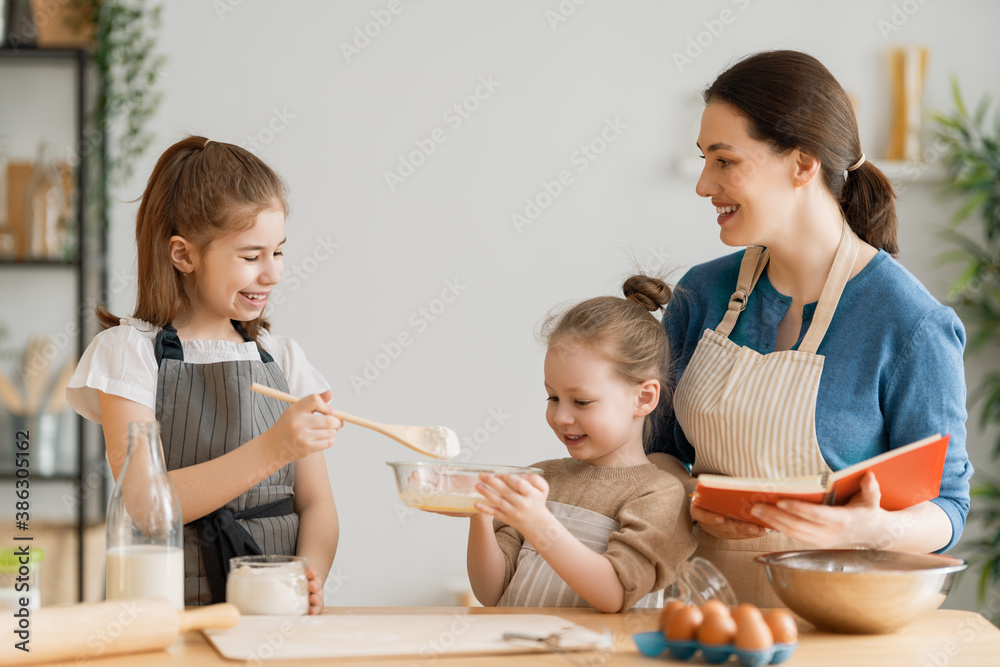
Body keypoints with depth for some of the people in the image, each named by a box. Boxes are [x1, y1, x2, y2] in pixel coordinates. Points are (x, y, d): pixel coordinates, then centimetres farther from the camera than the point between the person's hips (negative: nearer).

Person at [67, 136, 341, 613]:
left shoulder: (282, 357, 14)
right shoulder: (128, 351, 0)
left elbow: (316, 503, 11)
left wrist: (310, 574, -10)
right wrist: (271, 450, -22)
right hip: (175, 610, -3)